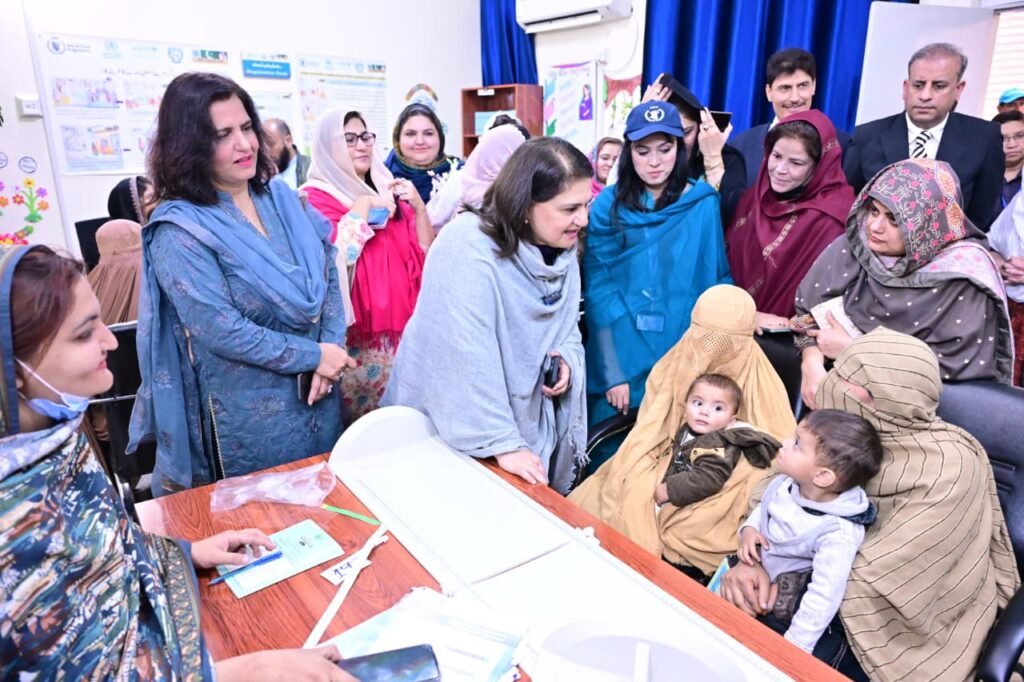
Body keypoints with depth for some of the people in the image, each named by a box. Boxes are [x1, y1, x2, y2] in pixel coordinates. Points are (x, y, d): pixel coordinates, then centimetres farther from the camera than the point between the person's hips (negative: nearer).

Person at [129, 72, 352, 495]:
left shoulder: (282, 198, 2)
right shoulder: (179, 230, -16)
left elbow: (329, 277, 3)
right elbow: (222, 331, -21)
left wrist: (332, 347, -12)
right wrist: (314, 356, -16)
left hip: (317, 394, 5)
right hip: (248, 414, -5)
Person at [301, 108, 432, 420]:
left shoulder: (388, 191, 12)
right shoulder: (316, 197, -5)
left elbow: (426, 256, 10)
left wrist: (418, 207, -3)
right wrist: (362, 207, -16)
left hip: (400, 328, 5)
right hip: (356, 336, -5)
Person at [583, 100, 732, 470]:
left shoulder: (703, 204, 1)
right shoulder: (608, 205, -1)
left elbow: (716, 283, 4)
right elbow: (598, 292, -5)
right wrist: (613, 373, -11)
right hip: (621, 360, 0)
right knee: (610, 458, 7)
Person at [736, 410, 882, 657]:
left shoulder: (838, 534, -31)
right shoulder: (786, 483, -13)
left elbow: (823, 597, -29)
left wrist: (793, 648, -26)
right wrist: (749, 529, -11)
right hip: (753, 581, 6)